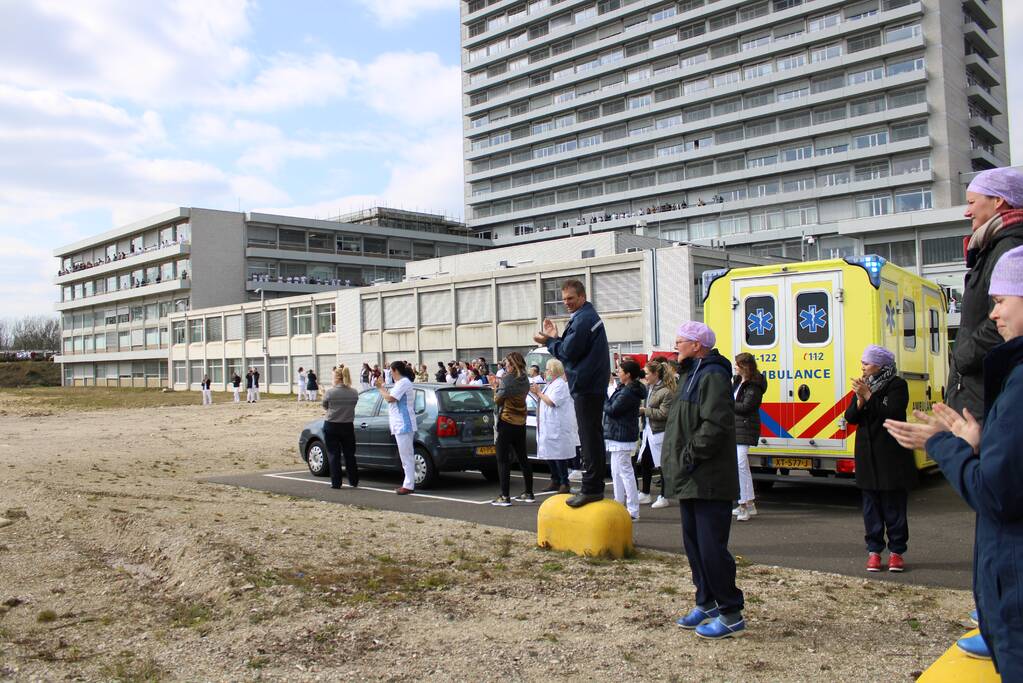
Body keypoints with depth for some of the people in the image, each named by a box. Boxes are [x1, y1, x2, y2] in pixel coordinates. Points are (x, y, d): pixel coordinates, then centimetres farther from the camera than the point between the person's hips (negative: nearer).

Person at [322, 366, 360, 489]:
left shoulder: (329, 392, -13)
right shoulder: (354, 393, -5)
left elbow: (325, 406, 1)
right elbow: (352, 406, 5)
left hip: (331, 426, -3)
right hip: (348, 427, 3)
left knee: (333, 455, 5)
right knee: (349, 454, 15)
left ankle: (336, 483, 5)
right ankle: (353, 481, 19)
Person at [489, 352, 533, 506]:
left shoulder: (508, 378, -15)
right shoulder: (525, 380, 7)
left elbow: (498, 399, -9)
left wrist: (495, 387, 7)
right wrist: (499, 385, 12)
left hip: (506, 422, -7)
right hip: (521, 423, 7)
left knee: (503, 460, -3)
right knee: (522, 458, 15)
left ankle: (505, 497, -6)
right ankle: (529, 493, 20)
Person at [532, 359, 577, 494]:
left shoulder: (560, 385, -12)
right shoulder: (550, 384, 19)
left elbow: (551, 402, -20)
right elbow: (544, 400, 24)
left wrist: (539, 393, -9)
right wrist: (535, 392, 10)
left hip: (558, 428, -10)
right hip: (547, 427, 10)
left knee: (559, 456, -7)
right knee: (549, 455, 12)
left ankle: (564, 483, -2)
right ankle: (555, 481, 22)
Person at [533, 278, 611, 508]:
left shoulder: (582, 319, -14)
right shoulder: (590, 315, 20)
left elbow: (569, 352, -15)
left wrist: (548, 341, -1)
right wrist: (555, 337, 12)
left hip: (585, 387, -11)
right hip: (594, 384, 11)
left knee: (589, 436, -9)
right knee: (593, 435, 14)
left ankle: (591, 488, -7)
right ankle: (594, 486, 21)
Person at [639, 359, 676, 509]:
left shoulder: (666, 392, -17)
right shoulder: (648, 388, 8)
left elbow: (663, 413, -22)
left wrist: (644, 410, -18)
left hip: (660, 433, -8)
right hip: (648, 430, 8)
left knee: (662, 465, 3)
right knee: (644, 462, 13)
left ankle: (663, 497, 14)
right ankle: (645, 494, 25)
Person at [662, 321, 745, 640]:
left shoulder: (712, 375, -15)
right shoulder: (691, 375, 18)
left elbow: (715, 425, -25)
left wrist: (688, 457, -20)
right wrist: (674, 462, 15)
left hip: (708, 481, -11)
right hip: (691, 480, 11)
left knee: (712, 547, -7)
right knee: (693, 543, 16)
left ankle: (731, 615, 3)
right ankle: (707, 603, 29)